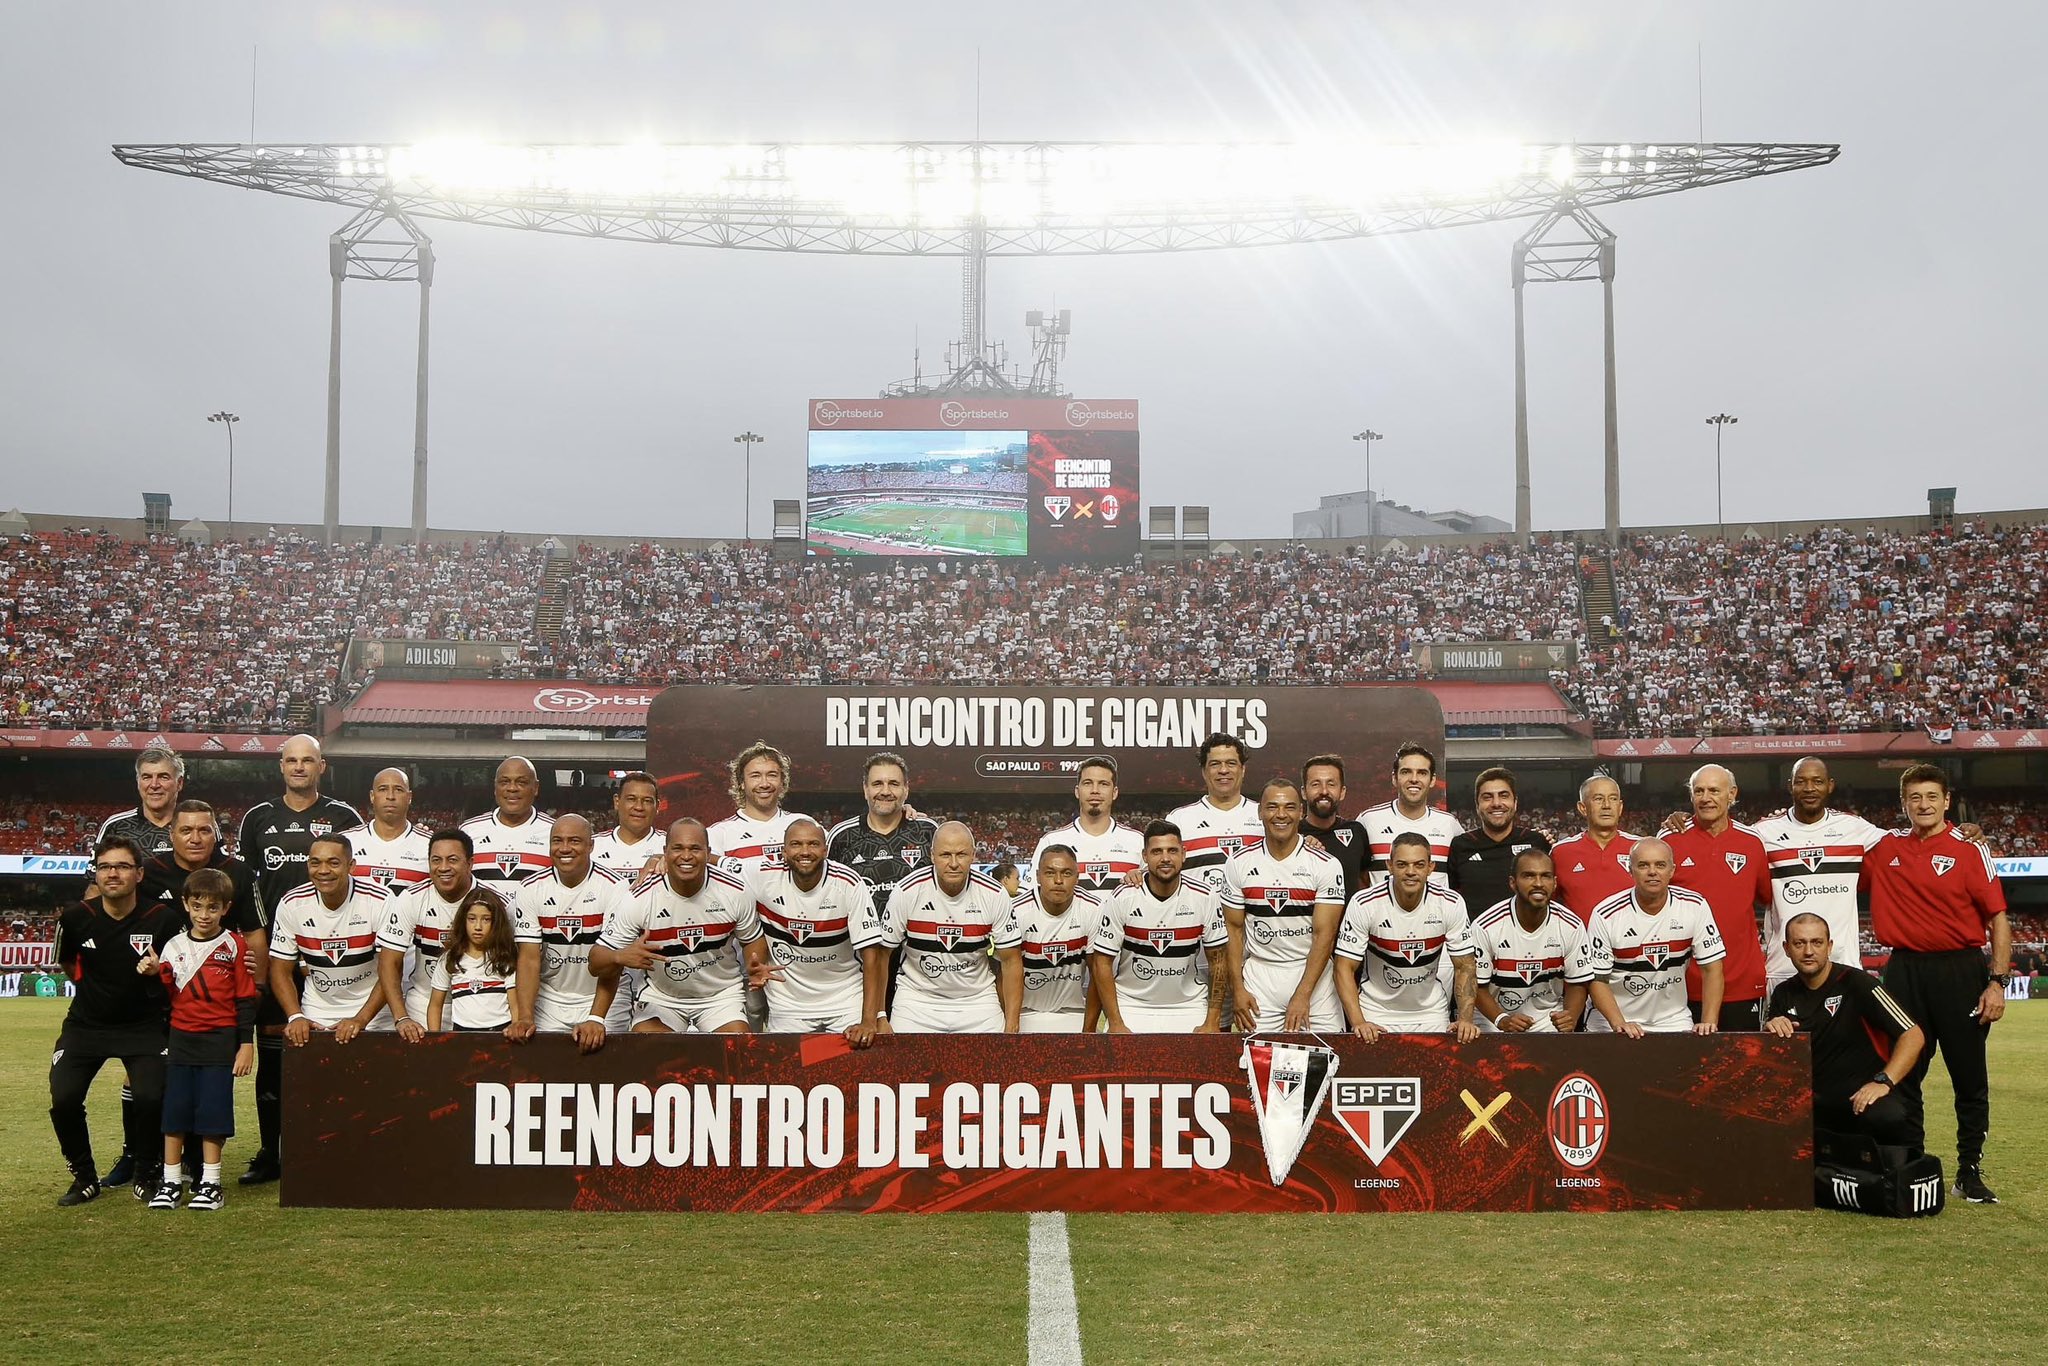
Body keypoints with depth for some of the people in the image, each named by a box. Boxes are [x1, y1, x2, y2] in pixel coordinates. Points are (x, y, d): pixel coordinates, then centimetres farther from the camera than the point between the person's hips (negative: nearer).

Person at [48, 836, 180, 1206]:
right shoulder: (76, 917, -9)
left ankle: (146, 1176, 5)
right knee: (63, 1100, -15)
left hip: (144, 1025, -2)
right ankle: (84, 1178, 10)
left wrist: (159, 972, -23)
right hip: (87, 1023, 2)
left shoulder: (164, 918, -16)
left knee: (151, 1098, -21)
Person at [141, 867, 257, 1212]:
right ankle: (170, 1183, 12)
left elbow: (246, 997, -1)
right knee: (174, 1110, 4)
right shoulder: (174, 946, 8)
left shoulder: (235, 946, -2)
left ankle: (210, 1184, 7)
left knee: (213, 1112, -1)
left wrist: (246, 1044, -4)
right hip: (181, 1038, 3)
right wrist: (153, 974, -9)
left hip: (220, 1041, -3)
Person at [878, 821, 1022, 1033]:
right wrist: (877, 1018, -11)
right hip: (917, 998, -1)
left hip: (977, 1000, 1)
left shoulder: (994, 895, -10)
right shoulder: (906, 892, -14)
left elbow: (1011, 961, -3)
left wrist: (1011, 1026, -7)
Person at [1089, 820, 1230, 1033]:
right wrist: (1116, 1025, -13)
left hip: (1188, 1004, 1)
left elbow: (1218, 960, 0)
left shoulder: (1205, 897, -6)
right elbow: (1102, 961, -8)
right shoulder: (1123, 898, -11)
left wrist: (1212, 1024, -5)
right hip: (1132, 1004, -1)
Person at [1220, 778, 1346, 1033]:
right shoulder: (1239, 865, 3)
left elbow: (1324, 935, -8)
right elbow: (1234, 929, 7)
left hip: (1312, 973, -1)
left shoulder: (1326, 866, -5)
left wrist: (1302, 995, -15)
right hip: (1259, 975, 1)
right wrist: (1238, 989, -1)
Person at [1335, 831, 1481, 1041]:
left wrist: (1465, 1020, -17)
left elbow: (1465, 967, -4)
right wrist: (1358, 1023, -25)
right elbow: (1345, 968, -14)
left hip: (1431, 1012, 2)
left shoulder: (1451, 904, -11)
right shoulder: (1364, 904, -17)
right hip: (1376, 1011, -2)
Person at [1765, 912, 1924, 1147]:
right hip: (1814, 1101, 4)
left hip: (1862, 1096, -4)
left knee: (1889, 1117, -38)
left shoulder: (1855, 982, -4)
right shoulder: (1784, 994, 11)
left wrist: (1883, 1081, -23)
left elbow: (1913, 1035, -10)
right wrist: (1770, 1032, -8)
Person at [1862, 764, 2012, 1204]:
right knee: (1903, 1075, 8)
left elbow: (1998, 920, -4)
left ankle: (1970, 1172, 13)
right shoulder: (1884, 848, 6)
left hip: (1960, 971, -3)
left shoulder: (1969, 850, -3)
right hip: (1905, 972, 3)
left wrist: (1998, 981, -11)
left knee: (1969, 1077, 3)